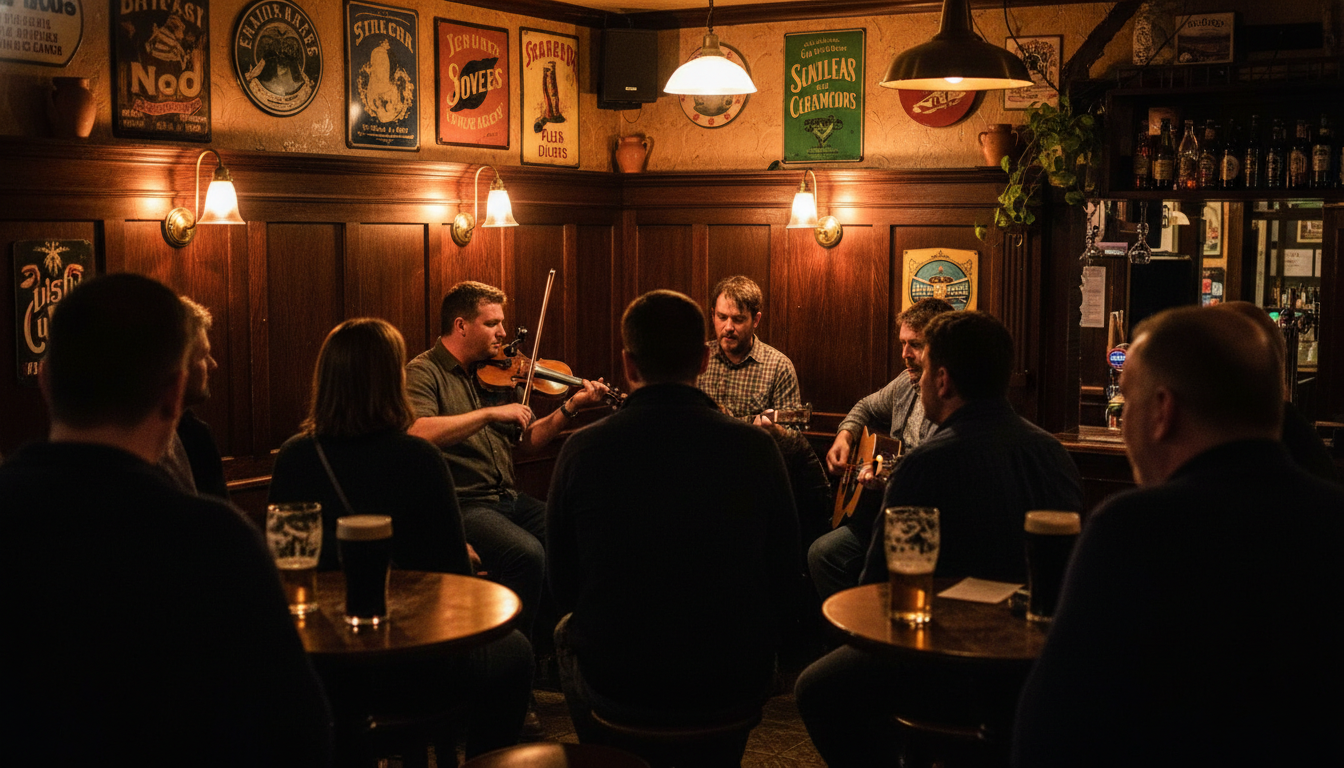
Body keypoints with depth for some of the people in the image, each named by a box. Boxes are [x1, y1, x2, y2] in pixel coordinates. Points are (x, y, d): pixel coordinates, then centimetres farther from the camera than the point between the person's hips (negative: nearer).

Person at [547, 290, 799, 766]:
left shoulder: (582, 450, -10)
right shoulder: (756, 447, -10)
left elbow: (563, 588, 0)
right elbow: (784, 575, 0)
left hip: (614, 688, 0)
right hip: (735, 688, 1)